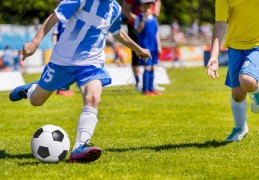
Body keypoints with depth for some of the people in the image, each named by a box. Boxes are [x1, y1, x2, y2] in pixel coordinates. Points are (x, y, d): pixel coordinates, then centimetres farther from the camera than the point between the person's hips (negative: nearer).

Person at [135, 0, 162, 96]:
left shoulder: (154, 18, 13)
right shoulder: (139, 18, -3)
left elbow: (156, 33, 16)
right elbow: (138, 30, -18)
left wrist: (159, 46, 12)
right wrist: (144, 19, -25)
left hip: (154, 47, 6)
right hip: (145, 46, -6)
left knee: (152, 68, 11)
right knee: (147, 68, -10)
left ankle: (151, 88, 17)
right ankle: (145, 89, -5)